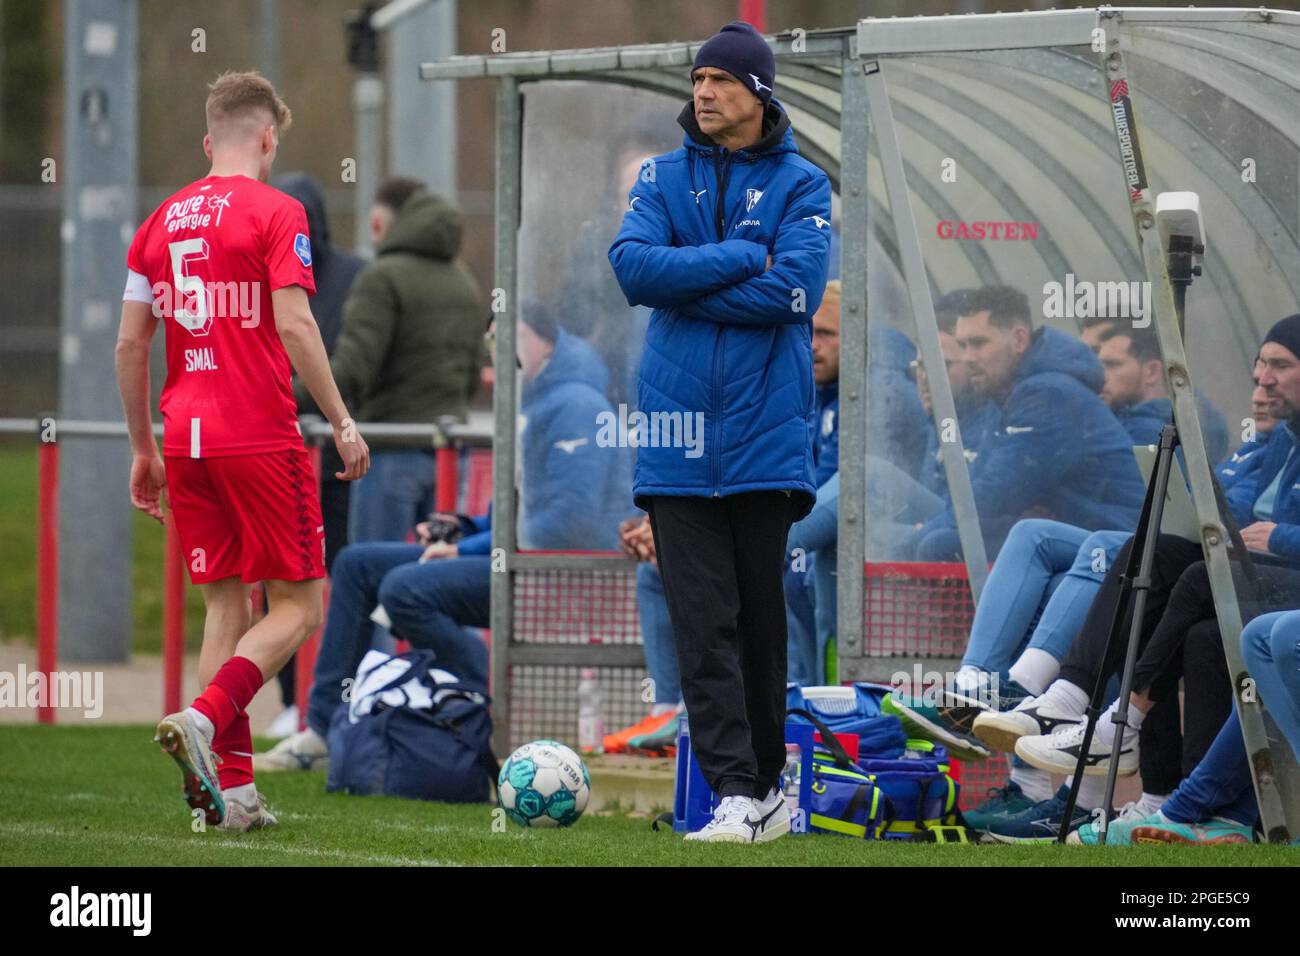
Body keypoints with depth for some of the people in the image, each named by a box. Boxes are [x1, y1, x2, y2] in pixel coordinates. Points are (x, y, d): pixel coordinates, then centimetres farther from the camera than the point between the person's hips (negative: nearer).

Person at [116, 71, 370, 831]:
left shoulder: (162, 221, 12)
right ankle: (205, 719, -19)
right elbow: (293, 326, -15)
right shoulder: (275, 212, -5)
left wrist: (144, 449, 19)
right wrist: (342, 421, -10)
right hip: (260, 435, -6)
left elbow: (130, 345, 11)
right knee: (301, 604, 3)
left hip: (186, 437, 6)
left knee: (227, 605, 12)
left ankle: (233, 787, 5)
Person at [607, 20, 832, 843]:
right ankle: (738, 796, -8)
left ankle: (767, 782, 19)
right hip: (679, 427, 2)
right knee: (702, 621, -6)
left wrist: (683, 284, -9)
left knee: (762, 615, 6)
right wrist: (742, 259, -12)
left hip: (764, 427, -1)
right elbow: (631, 265, -8)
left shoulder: (801, 185, 2)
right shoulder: (664, 178, 9)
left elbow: (794, 289, -13)